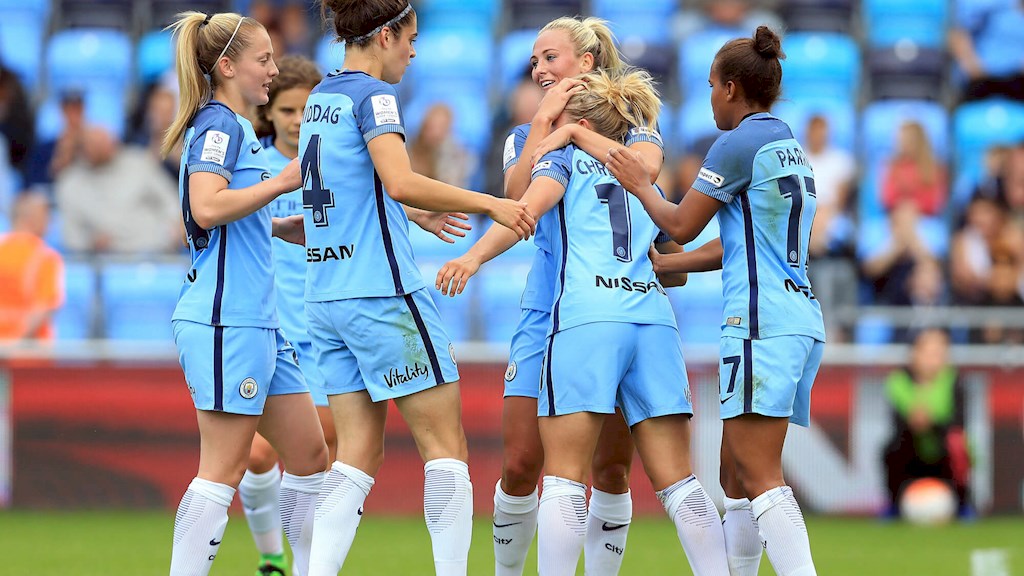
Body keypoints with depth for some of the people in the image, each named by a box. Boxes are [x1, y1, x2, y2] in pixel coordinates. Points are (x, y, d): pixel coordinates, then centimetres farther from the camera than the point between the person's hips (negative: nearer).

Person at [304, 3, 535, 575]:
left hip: (327, 300, 8)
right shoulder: (374, 94, -9)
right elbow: (400, 182, -24)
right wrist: (489, 204, -18)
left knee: (359, 453, 6)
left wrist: (418, 212, 37)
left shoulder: (321, 98, 16)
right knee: (445, 444, -1)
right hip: (384, 293, -8)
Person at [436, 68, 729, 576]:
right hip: (654, 319, 5)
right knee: (676, 481, 4)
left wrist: (474, 256, -19)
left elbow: (529, 205, -8)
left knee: (565, 476, -5)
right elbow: (678, 270, 36)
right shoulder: (644, 183, 29)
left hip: (586, 317, -5)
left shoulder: (563, 158, 14)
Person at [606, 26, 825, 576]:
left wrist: (639, 184, 17)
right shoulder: (789, 145, 20)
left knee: (759, 474, -14)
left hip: (762, 322, -9)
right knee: (737, 473, 12)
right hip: (801, 319, 9)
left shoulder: (739, 143, -8)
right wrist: (655, 264, 29)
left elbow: (681, 225, 0)